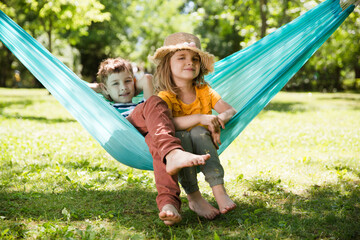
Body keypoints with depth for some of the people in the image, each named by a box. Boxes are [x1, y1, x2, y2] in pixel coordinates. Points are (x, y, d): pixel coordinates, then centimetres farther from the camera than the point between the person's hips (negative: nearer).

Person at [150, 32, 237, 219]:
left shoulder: (204, 91, 4)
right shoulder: (165, 96, -9)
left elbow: (231, 111, 0)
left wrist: (220, 119, -24)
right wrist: (200, 118, -37)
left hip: (203, 150, 2)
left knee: (199, 132, -29)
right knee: (182, 136, -33)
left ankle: (219, 191, -39)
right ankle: (194, 198, -32)